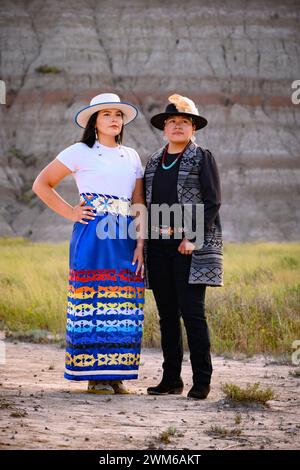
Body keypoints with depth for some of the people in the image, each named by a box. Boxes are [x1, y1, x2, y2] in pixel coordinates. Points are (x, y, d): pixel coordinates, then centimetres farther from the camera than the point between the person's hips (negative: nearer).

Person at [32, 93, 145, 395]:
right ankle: (94, 376, 1)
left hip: (125, 239, 4)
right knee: (93, 303, -5)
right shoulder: (81, 152, 3)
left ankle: (116, 375, 9)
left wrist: (140, 245, 2)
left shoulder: (132, 157, 16)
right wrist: (70, 213, -3)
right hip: (92, 237, -4)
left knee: (123, 307, 1)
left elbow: (140, 206, 13)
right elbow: (41, 184, 4)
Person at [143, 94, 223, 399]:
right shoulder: (154, 161, 17)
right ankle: (171, 379, 14)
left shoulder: (202, 159, 1)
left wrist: (193, 238, -15)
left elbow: (212, 202, -5)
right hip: (159, 247, 6)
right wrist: (146, 241, 12)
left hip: (191, 246, -5)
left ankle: (201, 381, -4)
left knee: (192, 312, -10)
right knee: (167, 315, 7)